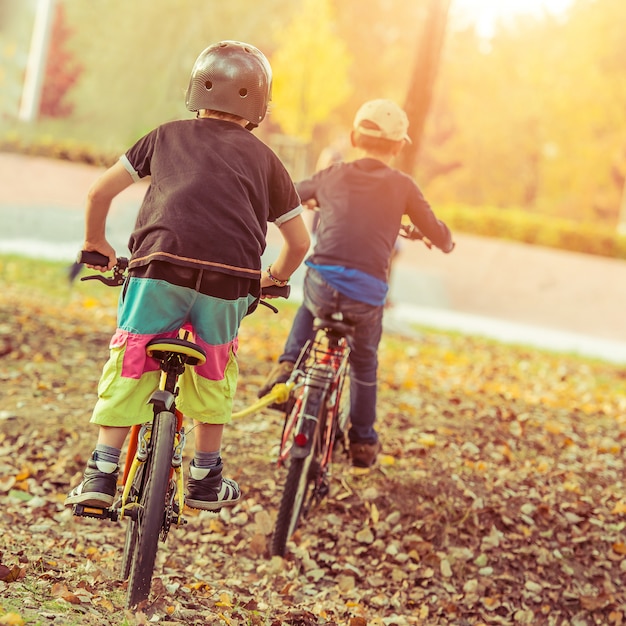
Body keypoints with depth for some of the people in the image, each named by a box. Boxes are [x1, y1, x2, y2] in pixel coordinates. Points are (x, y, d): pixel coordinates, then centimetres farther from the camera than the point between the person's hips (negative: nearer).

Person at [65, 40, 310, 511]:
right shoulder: (264, 158, 21)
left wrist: (96, 243, 39)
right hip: (231, 280, 1)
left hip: (162, 266, -1)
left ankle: (102, 475, 10)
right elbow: (299, 242, 23)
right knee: (214, 373, 23)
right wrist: (273, 278, 42)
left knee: (129, 369, 13)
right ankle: (206, 480, 29)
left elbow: (100, 192, 22)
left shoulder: (168, 135, 21)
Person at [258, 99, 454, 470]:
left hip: (323, 281, 1)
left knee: (308, 311, 38)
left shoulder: (332, 176, 14)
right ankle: (363, 442, 35)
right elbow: (438, 234, 16)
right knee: (365, 363, 26)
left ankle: (288, 366, 17)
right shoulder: (401, 186, 9)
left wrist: (307, 201, 53)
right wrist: (446, 241, 40)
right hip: (368, 294, -1)